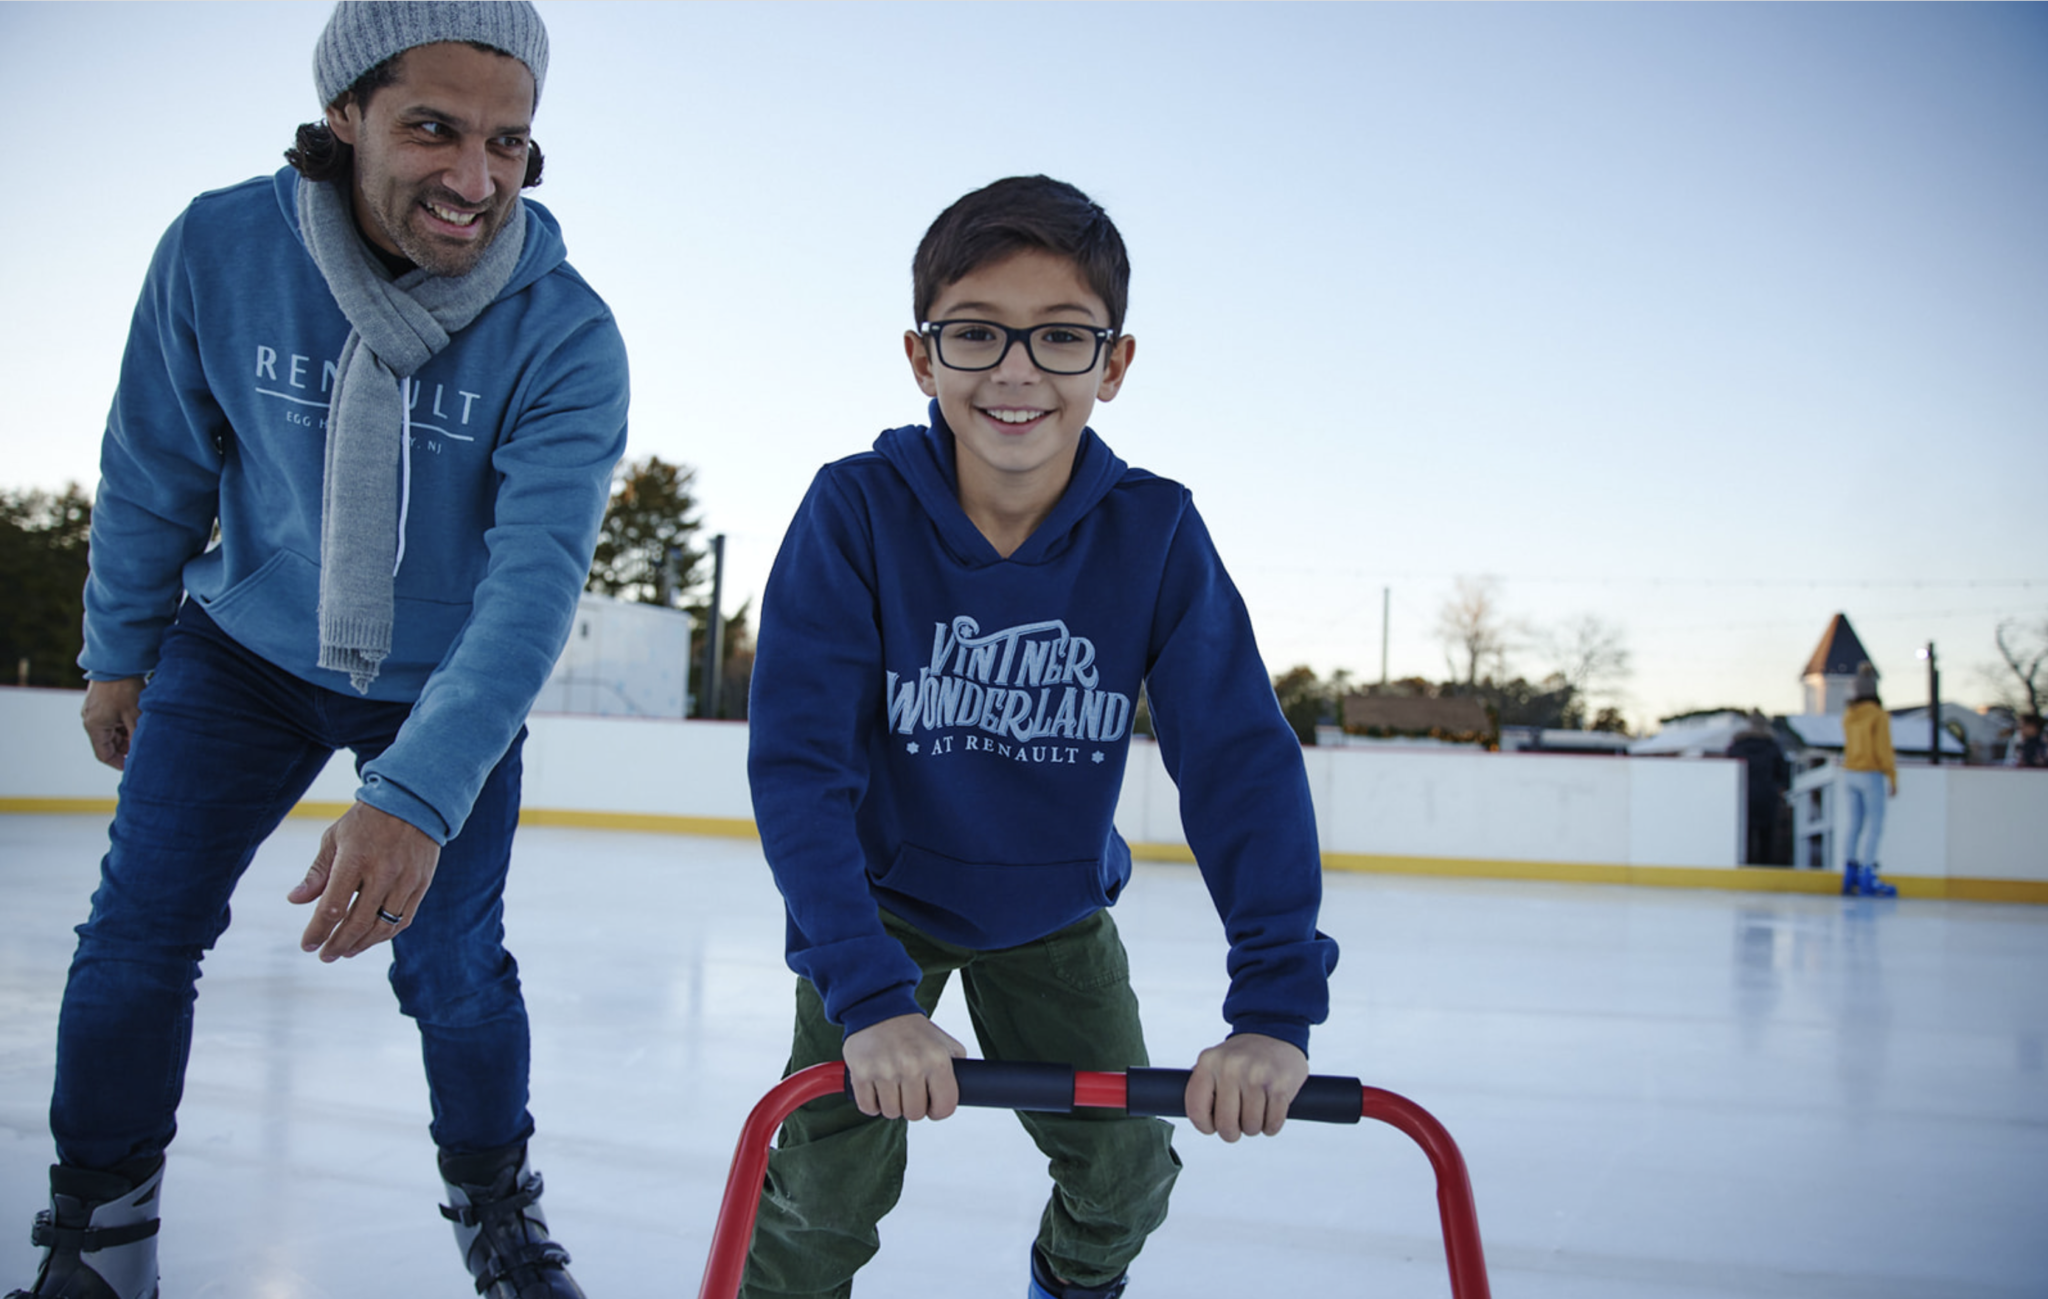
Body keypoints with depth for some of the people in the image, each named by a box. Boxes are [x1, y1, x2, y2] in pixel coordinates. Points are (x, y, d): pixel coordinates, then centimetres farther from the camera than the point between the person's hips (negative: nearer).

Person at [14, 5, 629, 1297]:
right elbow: (157, 471, -4)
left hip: (451, 680, -1)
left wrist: (417, 796, -46)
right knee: (140, 925, -2)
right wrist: (120, 649, 8)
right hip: (248, 646, 2)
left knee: (452, 962, -1)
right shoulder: (220, 249, -20)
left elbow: (536, 580, -35)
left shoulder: (566, 336, -26)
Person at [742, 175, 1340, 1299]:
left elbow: (1241, 761, -22)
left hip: (1055, 908, 2)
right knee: (837, 1171, -13)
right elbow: (798, 760, -27)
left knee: (1125, 1165, 1)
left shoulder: (1155, 534, -20)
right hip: (880, 895, -2)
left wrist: (1276, 1004, -32)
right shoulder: (857, 510, -24)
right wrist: (870, 996, -37)